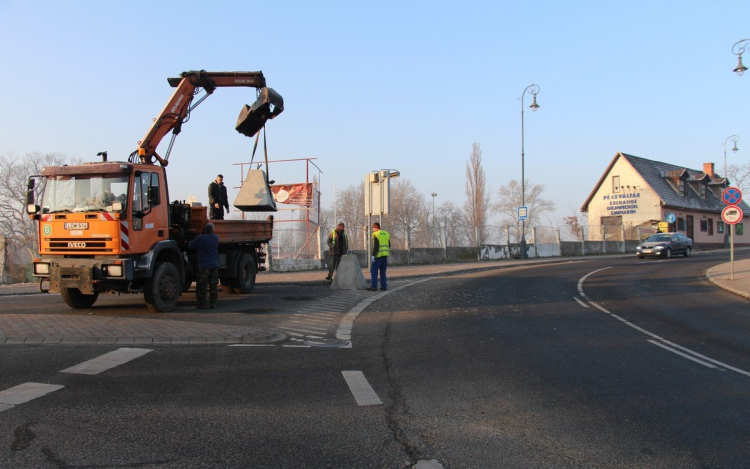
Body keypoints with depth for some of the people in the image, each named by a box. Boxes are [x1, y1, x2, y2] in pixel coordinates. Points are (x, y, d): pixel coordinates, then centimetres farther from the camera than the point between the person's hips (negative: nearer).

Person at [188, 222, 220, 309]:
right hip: (214, 265, 5)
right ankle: (213, 303, 9)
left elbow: (190, 246, -2)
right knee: (213, 286, 8)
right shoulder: (216, 238, 6)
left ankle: (202, 304, 0)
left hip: (203, 265, -4)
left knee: (202, 286, 1)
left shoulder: (200, 238, -10)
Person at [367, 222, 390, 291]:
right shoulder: (386, 234, 13)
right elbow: (389, 245, 16)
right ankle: (384, 286, 9)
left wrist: (373, 255, -16)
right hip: (385, 255, 7)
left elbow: (375, 246, -16)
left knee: (373, 270, -3)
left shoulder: (376, 234, -8)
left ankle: (373, 286, -9)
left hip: (378, 255, -7)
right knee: (383, 271, 13)